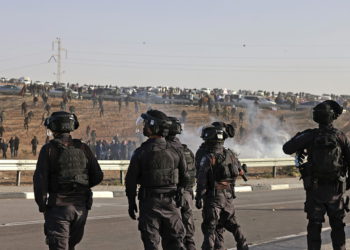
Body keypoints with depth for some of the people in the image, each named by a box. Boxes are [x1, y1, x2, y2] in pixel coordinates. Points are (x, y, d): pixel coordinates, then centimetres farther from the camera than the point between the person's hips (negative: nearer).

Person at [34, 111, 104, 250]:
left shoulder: (49, 149, -6)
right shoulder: (83, 148, 4)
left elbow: (40, 179, -12)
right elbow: (98, 176, 4)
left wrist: (42, 205, -1)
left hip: (58, 206, -4)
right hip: (81, 206, 4)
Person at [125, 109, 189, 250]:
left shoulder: (141, 152, -10)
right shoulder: (175, 151, 0)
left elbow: (131, 180, -6)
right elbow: (184, 179, 6)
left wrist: (131, 203, 4)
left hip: (149, 203, -3)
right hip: (171, 202, 3)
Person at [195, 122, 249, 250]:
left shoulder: (208, 158, -15)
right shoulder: (231, 154, 2)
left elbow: (202, 181, -17)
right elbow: (240, 172, 14)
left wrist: (199, 198, -11)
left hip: (213, 197, -6)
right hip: (228, 196, 6)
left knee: (209, 227, 0)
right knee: (231, 223, 19)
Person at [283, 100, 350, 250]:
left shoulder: (310, 136, -8)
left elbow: (287, 149, -2)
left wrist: (298, 136, 15)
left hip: (315, 188, 0)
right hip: (335, 190, 1)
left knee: (314, 225, 6)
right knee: (337, 225, 14)